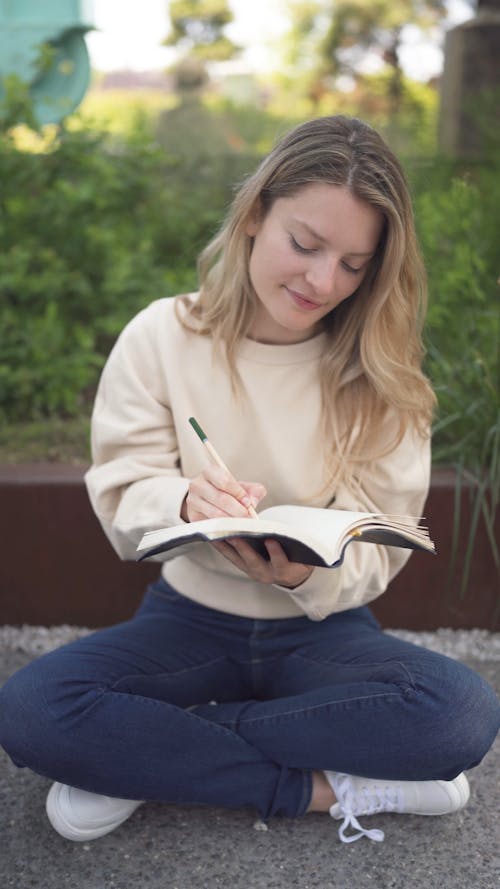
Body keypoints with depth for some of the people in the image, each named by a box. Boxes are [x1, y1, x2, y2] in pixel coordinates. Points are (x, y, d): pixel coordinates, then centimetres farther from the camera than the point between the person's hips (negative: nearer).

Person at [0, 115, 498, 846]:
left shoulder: (380, 372, -6)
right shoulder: (162, 336, -8)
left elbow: (381, 545, -7)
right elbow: (120, 499, -9)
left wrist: (309, 574, -30)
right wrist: (183, 501, -33)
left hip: (324, 631, 1)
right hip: (190, 618, -1)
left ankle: (144, 754, -17)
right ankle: (326, 788, -18)